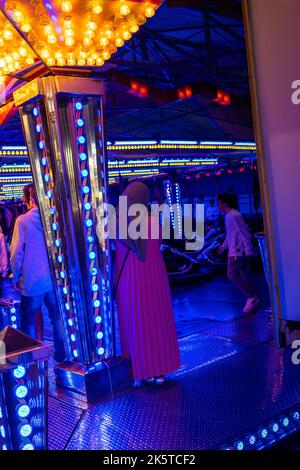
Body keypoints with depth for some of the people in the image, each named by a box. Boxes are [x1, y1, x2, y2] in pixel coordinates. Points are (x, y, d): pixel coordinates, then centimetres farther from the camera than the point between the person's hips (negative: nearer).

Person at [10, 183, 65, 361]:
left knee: (29, 321, 11)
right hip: (55, 279, 3)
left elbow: (16, 253, -10)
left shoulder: (23, 220, -11)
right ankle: (61, 355, 22)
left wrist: (17, 277, 3)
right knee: (58, 318, 15)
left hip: (32, 281, -3)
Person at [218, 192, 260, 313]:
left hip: (238, 251, -10)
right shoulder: (228, 216, 14)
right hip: (235, 251, 10)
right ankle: (254, 299, 15)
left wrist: (248, 251, -20)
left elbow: (245, 233, -19)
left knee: (232, 274, -13)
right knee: (245, 275, 10)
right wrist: (224, 246, 23)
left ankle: (252, 297, -6)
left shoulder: (234, 216, -17)